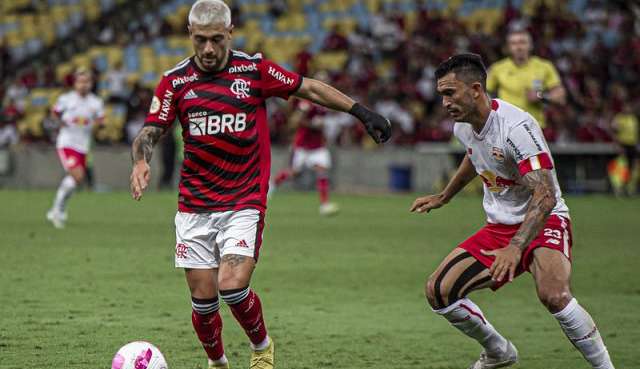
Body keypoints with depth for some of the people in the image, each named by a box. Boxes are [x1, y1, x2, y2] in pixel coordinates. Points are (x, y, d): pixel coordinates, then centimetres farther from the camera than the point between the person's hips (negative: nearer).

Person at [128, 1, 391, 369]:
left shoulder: (255, 69, -2)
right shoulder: (176, 81, 0)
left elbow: (309, 88, 7)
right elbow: (150, 132, 1)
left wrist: (361, 112, 3)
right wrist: (141, 161, -21)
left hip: (245, 203, -2)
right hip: (194, 207, 2)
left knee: (233, 286, -18)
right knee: (203, 299, 0)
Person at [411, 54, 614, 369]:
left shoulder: (516, 127, -26)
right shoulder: (463, 126, 0)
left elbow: (545, 196, -34)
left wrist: (515, 248, -44)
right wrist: (443, 197, 37)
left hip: (544, 223, -8)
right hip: (499, 225, 8)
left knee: (552, 295, -36)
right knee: (438, 292, -2)